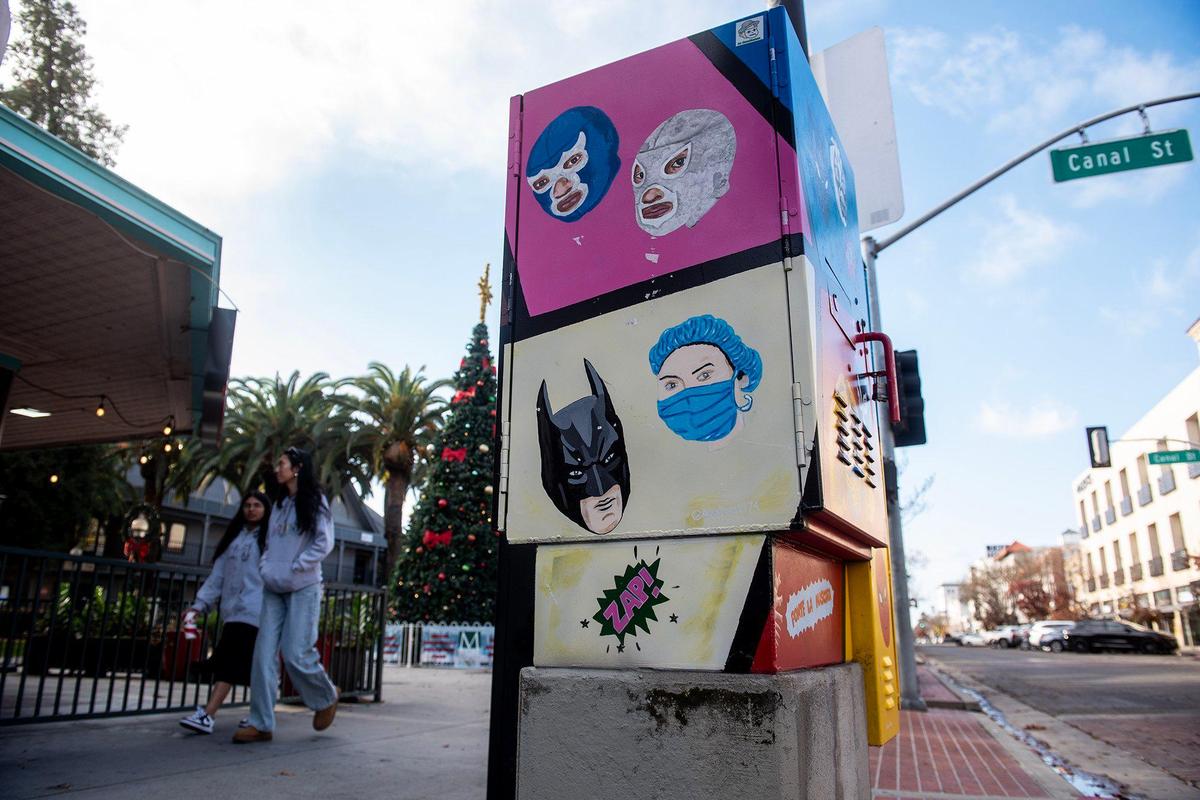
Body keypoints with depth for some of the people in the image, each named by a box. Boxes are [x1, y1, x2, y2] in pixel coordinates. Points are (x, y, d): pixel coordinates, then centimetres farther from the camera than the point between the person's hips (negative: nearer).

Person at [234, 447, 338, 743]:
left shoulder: (314, 501, -3)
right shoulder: (280, 504, 16)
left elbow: (324, 544, -11)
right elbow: (270, 543, 19)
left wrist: (294, 570, -15)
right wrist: (266, 568, 2)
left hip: (303, 588, -6)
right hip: (274, 589, 6)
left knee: (296, 654, -7)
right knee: (264, 655, -1)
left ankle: (327, 698, 19)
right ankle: (261, 723, 4)